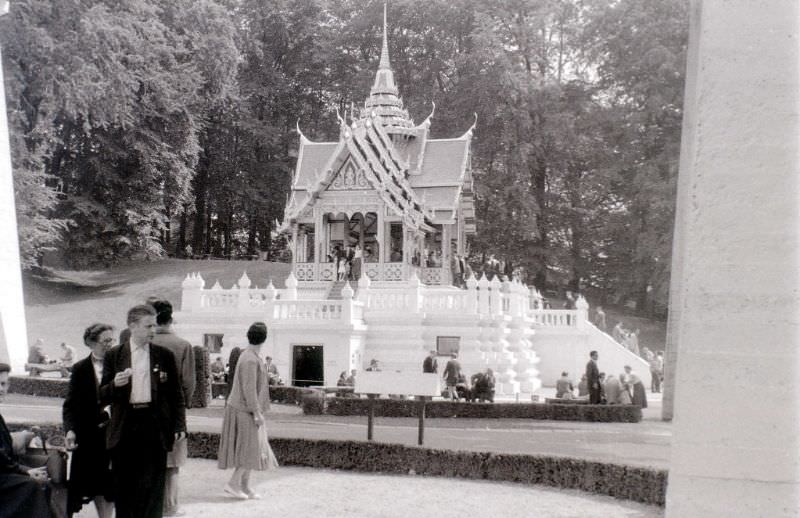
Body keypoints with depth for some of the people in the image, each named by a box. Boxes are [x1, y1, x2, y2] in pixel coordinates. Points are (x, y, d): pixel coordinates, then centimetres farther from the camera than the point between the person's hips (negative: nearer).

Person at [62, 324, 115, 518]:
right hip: (90, 434, 0)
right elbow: (70, 404, -3)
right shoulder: (81, 369, -1)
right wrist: (70, 430, -16)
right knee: (96, 483, 8)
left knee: (111, 481, 5)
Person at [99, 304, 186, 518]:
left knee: (152, 485, 2)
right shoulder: (113, 356, 4)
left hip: (155, 426, 0)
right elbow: (103, 397, 4)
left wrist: (179, 425, 0)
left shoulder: (165, 356, 5)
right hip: (124, 427, 0)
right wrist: (115, 384, -17)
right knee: (123, 485, 6)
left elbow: (176, 394, 8)